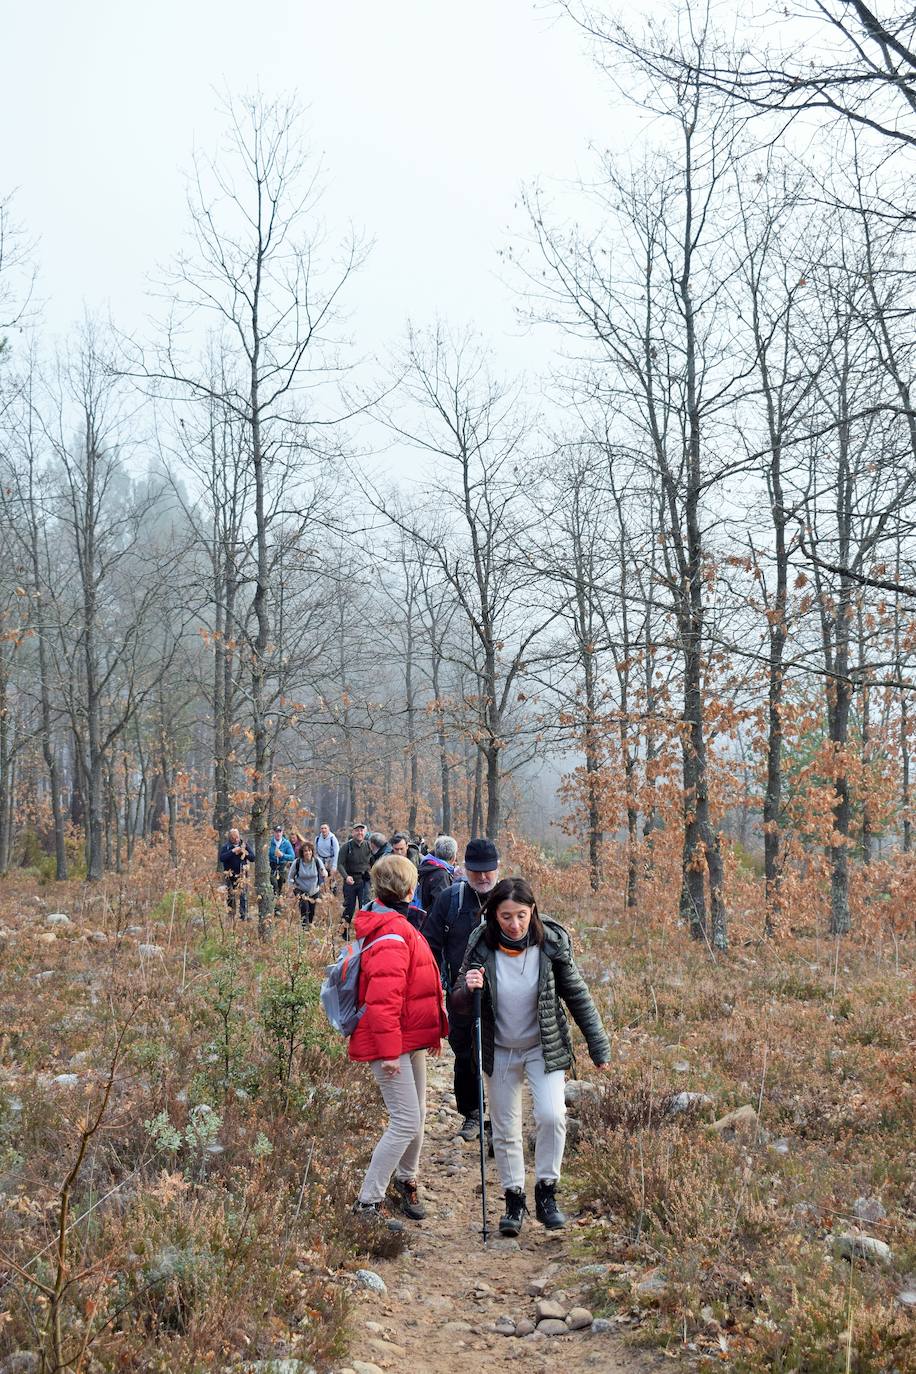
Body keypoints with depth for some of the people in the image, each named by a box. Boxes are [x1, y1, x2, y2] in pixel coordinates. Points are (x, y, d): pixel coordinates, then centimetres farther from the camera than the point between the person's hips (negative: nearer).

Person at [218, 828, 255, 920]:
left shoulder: (245, 846, 5)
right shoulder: (226, 847, 1)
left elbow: (253, 858, 1)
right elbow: (221, 858, -15)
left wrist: (245, 853, -16)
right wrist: (232, 851, -20)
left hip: (242, 875, 0)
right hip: (230, 875, 0)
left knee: (243, 896, -6)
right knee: (230, 897, 6)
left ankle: (244, 916, -3)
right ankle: (230, 917, 16)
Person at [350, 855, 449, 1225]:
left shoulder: (397, 928, 13)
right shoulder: (392, 939, -22)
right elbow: (382, 1001, -27)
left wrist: (430, 1032, 26)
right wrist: (389, 1050, -25)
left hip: (411, 1041, 10)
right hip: (393, 1044, -10)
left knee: (416, 1118, 19)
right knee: (406, 1123, -10)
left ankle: (405, 1180, 38)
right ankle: (367, 1203, -3)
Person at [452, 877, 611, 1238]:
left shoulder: (551, 944, -15)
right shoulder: (482, 947, -14)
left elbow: (577, 996, -3)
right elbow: (458, 1004, -6)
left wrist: (598, 1046, 0)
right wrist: (467, 990, -30)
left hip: (544, 1047, -1)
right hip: (500, 1052, 1)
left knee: (551, 1115, -19)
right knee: (505, 1130, 8)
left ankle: (546, 1193, 1)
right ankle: (514, 1201, 26)